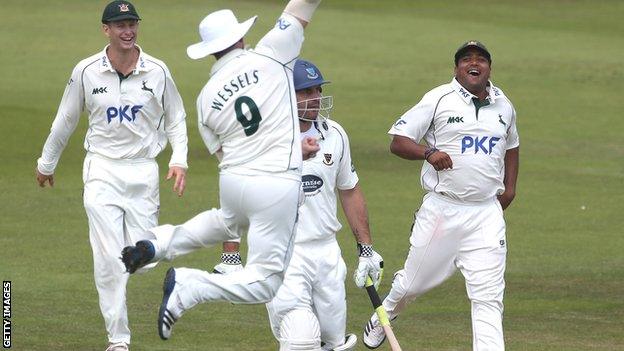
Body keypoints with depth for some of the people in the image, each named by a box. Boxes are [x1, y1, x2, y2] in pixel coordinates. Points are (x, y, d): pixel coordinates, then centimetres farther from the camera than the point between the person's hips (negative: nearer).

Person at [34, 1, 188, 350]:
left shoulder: (157, 71, -1)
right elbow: (65, 121, 10)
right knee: (110, 260, -8)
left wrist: (179, 160, -4)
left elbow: (175, 119, 10)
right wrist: (47, 163, 20)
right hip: (102, 171, -1)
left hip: (143, 171, 1)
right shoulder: (86, 72, -3)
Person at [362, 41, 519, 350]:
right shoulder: (439, 99, -3)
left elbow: (511, 146, 30)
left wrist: (509, 187, 16)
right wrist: (429, 154, -23)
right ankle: (385, 314, 43)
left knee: (488, 297, -8)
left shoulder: (503, 105, 12)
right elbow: (398, 141, -5)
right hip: (441, 209, -2)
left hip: (487, 214, 2)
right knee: (414, 282, 11)